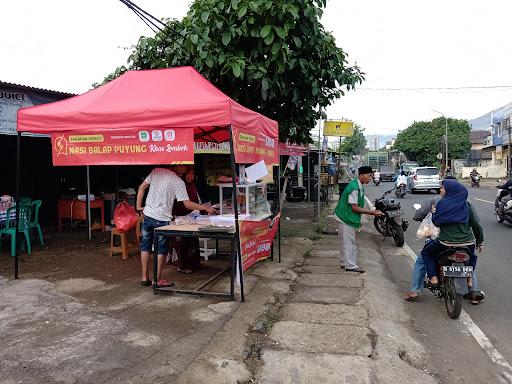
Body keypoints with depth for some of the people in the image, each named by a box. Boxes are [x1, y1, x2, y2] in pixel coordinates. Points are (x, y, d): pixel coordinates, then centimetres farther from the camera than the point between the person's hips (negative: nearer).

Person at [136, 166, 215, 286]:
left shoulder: (156, 171, 4)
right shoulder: (178, 182, -10)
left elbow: (141, 187, 6)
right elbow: (187, 204, -11)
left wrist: (139, 206, 12)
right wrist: (205, 208, -3)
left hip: (148, 215, 5)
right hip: (162, 219, -5)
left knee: (145, 246, 13)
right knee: (161, 249, 7)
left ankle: (144, 277, 20)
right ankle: (157, 280, 12)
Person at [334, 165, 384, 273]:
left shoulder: (359, 186, 7)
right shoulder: (355, 188, -24)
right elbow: (354, 207, -23)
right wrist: (372, 212, -20)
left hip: (347, 218, 10)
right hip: (346, 218, -10)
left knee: (346, 242, 17)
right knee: (350, 242, -3)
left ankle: (344, 262, 27)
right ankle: (350, 265, 4)